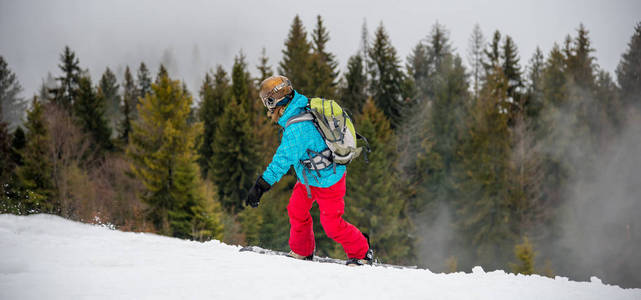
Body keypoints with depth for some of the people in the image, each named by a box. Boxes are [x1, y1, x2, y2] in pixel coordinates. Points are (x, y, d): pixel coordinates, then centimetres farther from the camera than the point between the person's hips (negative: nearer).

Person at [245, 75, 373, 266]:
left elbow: (282, 161, -35)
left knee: (332, 225, 2)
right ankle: (302, 252, 34)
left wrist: (260, 186, -33)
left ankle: (362, 254, 21)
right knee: (296, 211, 17)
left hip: (327, 181, -9)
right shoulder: (302, 107, -7)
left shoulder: (296, 129, -35)